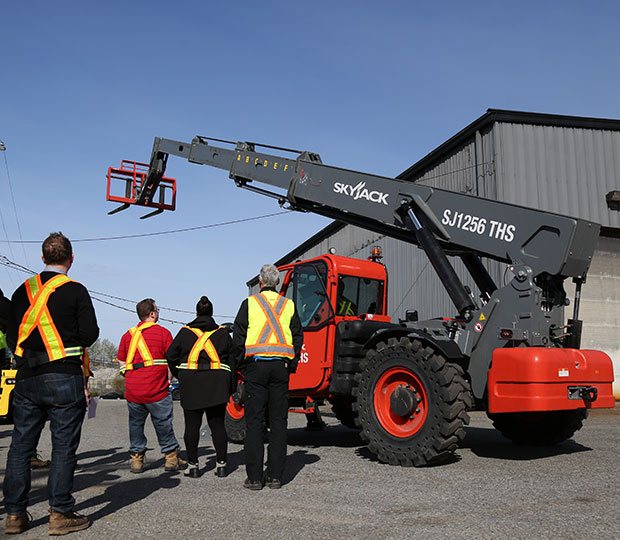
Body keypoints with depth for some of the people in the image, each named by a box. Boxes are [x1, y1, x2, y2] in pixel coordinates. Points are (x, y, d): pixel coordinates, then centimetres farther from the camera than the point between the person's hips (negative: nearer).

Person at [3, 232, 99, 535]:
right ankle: (61, 513, 5)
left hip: (26, 378, 5)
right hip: (64, 378, -5)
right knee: (63, 446, 2)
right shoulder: (75, 290, -7)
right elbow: (90, 333, -9)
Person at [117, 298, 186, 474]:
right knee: (164, 424, 6)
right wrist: (167, 381, 10)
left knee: (135, 424, 15)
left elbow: (122, 363, 14)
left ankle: (136, 458, 19)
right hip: (157, 390, -3)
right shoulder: (163, 333, -1)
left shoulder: (128, 335, 11)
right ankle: (171, 457, 13)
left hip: (132, 391, 4)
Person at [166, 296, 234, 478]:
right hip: (218, 385, 1)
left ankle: (192, 465, 10)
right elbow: (232, 360, 7)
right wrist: (230, 386, 12)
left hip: (191, 384, -1)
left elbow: (171, 356, 9)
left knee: (192, 425, 6)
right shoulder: (223, 333, 8)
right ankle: (221, 464, 7)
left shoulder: (185, 332, 7)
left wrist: (180, 376, 22)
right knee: (217, 424, 7)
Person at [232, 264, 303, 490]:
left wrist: (241, 364, 11)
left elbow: (238, 338, 0)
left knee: (254, 421, 2)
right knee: (278, 422, 6)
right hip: (281, 367, 2)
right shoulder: (289, 305, 8)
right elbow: (298, 338, 9)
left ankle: (254, 477, 3)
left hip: (255, 365, -2)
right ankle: (275, 476, 9)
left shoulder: (249, 303, 1)